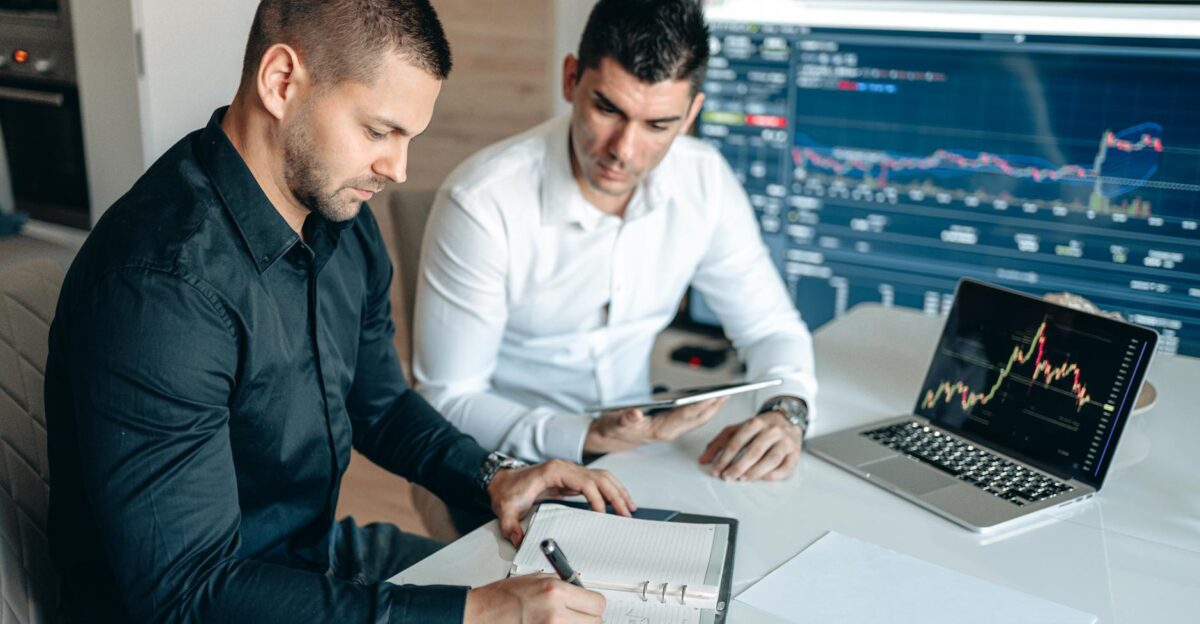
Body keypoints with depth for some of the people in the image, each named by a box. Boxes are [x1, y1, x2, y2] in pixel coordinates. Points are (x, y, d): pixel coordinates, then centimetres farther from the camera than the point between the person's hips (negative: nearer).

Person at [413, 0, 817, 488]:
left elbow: (770, 327, 2)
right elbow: (449, 400, -16)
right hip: (510, 469, -5)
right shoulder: (481, 203, -23)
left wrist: (786, 410, -19)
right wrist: (586, 438, -31)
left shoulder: (705, 181, -9)